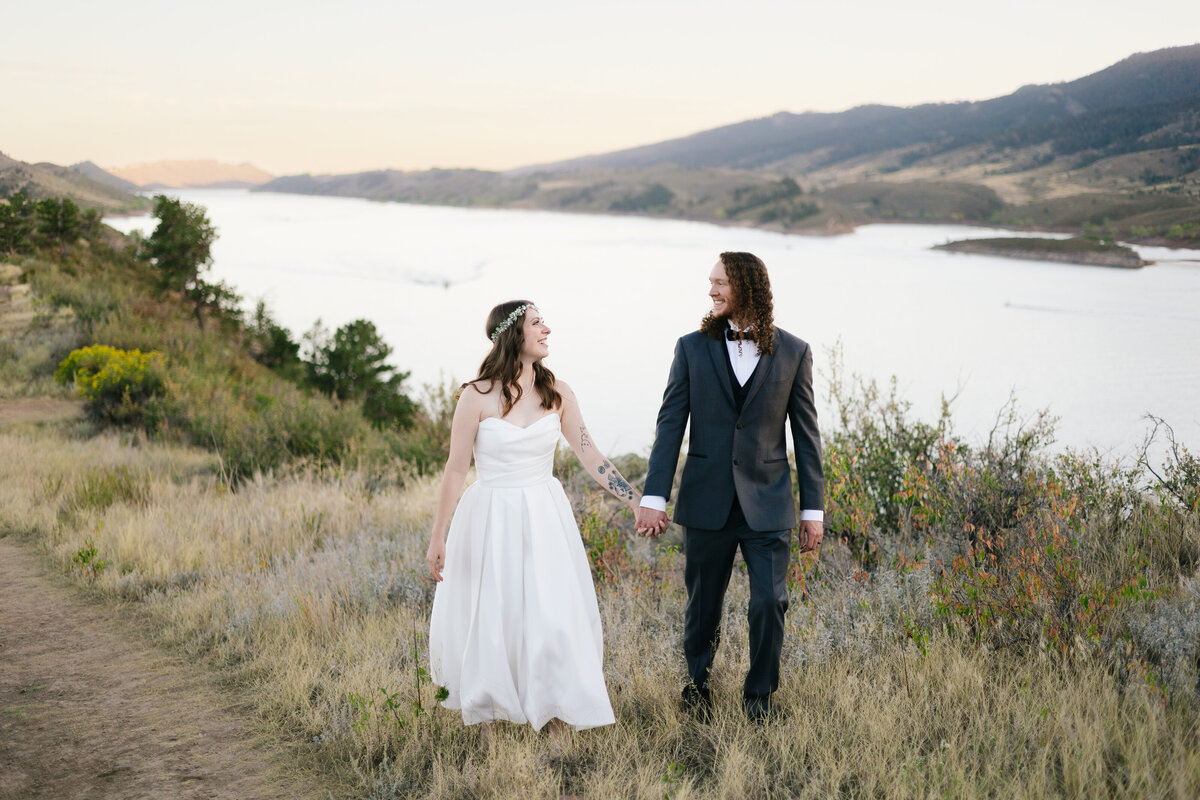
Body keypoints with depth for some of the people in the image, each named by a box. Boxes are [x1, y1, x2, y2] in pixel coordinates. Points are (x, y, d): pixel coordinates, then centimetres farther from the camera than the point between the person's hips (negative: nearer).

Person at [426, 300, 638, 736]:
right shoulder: (477, 396, -10)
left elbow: (590, 455, 4)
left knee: (555, 616, -1)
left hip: (545, 520, 3)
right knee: (489, 618, 7)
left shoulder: (557, 392, 0)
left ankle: (557, 716, 14)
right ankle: (485, 716, 27)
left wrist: (638, 502, 1)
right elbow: (456, 469, -6)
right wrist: (437, 537, -6)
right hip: (491, 520, -2)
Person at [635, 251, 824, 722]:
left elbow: (806, 434, 4)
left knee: (770, 602, -7)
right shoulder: (693, 348, 2)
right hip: (707, 502, 1)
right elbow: (670, 425, -1)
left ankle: (759, 696, 15)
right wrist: (654, 497, -9)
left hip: (767, 504, -1)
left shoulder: (792, 353, 1)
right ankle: (697, 688, 33)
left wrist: (813, 508, 2)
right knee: (703, 605, 11)